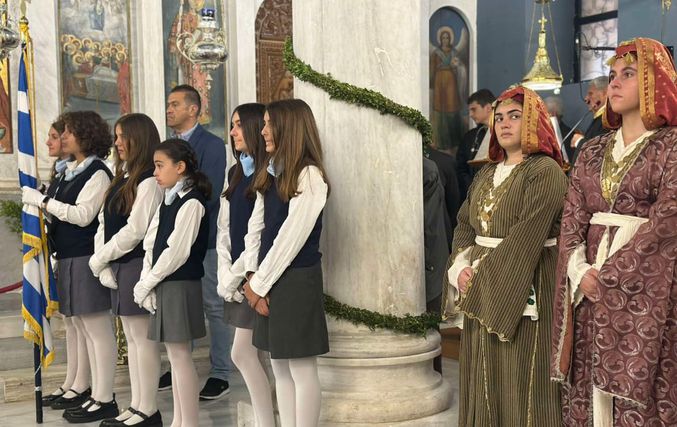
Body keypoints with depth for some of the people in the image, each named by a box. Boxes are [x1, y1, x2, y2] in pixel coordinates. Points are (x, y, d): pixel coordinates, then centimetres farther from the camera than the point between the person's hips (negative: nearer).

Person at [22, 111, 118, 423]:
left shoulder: (97, 173, -10)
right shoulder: (69, 171, 14)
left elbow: (83, 215, -18)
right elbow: (63, 213, 16)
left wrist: (42, 201, -15)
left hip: (87, 259, -9)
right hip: (69, 258, 9)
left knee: (98, 330, -2)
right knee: (84, 330, 15)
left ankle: (104, 400, 5)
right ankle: (96, 393, 25)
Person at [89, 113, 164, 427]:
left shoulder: (148, 181, -12)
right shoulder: (121, 178, 15)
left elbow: (135, 230, -18)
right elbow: (104, 224, 12)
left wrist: (99, 259, -8)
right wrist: (103, 265, -1)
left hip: (138, 264, -9)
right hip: (117, 265, 9)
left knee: (143, 337, -2)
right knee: (131, 338, 13)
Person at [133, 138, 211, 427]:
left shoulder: (191, 202, -14)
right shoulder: (167, 202, 13)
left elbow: (176, 252, -18)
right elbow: (151, 244, 9)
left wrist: (146, 284, -10)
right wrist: (146, 282, -3)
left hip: (181, 285, -8)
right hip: (163, 284, 8)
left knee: (180, 354, -4)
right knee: (175, 355, 13)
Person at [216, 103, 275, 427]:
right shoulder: (236, 173, 14)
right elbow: (224, 229, 11)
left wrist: (238, 274, -11)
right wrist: (225, 275, 1)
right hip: (239, 277, 8)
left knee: (241, 353, -4)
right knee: (247, 354, 9)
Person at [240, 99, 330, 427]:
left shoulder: (309, 175, -12)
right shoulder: (270, 174, 12)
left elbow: (291, 238, -15)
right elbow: (255, 228, 11)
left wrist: (258, 284, -10)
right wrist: (252, 277, 0)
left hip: (297, 280, -8)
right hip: (269, 280, 8)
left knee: (301, 371, -1)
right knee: (280, 369, 13)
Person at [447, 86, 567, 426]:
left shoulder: (546, 172, -9)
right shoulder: (487, 173, 14)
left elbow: (526, 237, -18)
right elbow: (464, 224, 11)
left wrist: (485, 278, -17)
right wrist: (462, 268, -6)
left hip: (523, 291, -7)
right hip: (480, 292, 7)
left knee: (520, 383, -1)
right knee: (485, 380, 12)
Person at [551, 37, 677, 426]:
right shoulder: (593, 152, 12)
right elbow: (572, 220, 5)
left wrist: (607, 275, -14)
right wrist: (580, 273, -11)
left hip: (644, 295, -5)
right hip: (590, 293, 5)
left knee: (637, 394, -1)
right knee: (590, 388, 8)